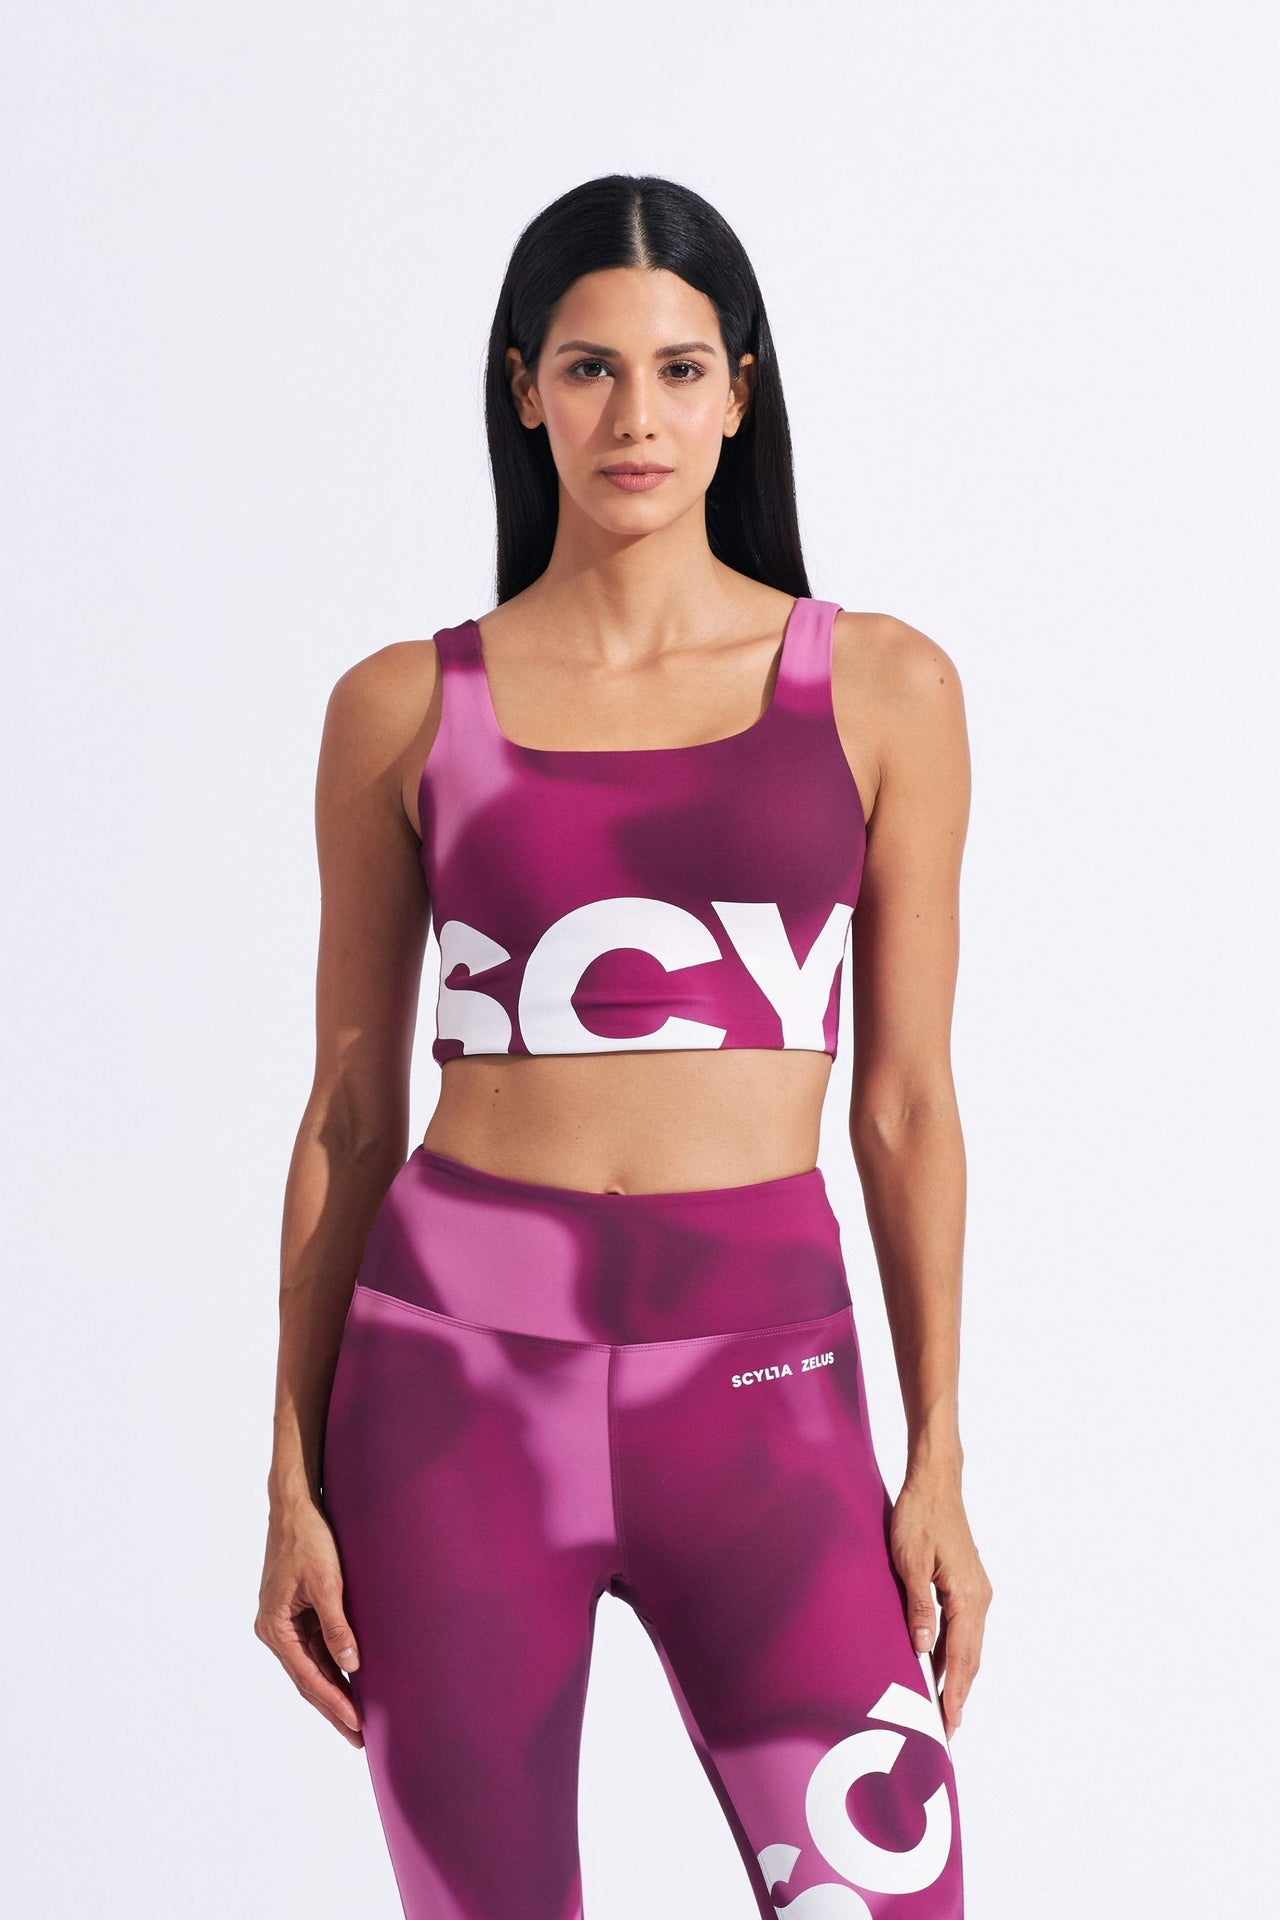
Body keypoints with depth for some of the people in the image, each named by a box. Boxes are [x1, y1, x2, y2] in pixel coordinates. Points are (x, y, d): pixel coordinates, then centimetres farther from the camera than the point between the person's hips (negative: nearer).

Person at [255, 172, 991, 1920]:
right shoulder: (405, 711, 5)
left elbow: (904, 1106, 6)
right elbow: (350, 1114, 8)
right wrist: (296, 1476, 5)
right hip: (457, 1368, 0)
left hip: (756, 1380, 0)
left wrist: (939, 1464, 2)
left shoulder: (881, 691, 4)